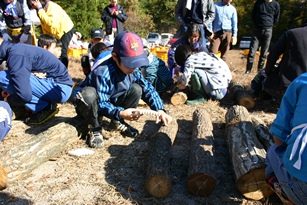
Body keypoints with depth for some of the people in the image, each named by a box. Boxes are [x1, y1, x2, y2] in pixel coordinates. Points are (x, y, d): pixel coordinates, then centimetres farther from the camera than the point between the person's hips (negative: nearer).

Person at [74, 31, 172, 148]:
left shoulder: (133, 70, -12)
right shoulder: (103, 73, -33)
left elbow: (148, 89, -8)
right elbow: (102, 104, -29)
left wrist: (160, 110, -21)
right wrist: (120, 113, -45)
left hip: (113, 104, 6)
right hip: (92, 107, -6)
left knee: (137, 89, -14)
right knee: (88, 93, -40)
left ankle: (117, 123, 5)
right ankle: (95, 130, -12)